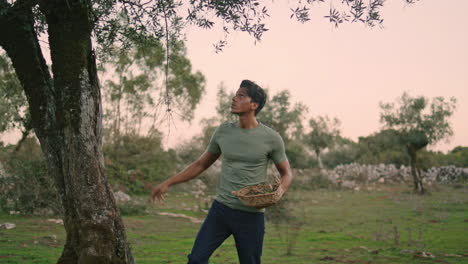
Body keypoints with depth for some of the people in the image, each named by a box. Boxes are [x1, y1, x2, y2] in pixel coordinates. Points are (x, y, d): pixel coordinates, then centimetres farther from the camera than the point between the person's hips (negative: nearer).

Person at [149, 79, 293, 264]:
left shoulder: (271, 138, -5)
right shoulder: (223, 132, 3)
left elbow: (286, 174, 5)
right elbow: (201, 165, 15)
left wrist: (279, 192, -17)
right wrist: (168, 183, 12)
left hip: (251, 215, -3)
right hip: (221, 208, 3)